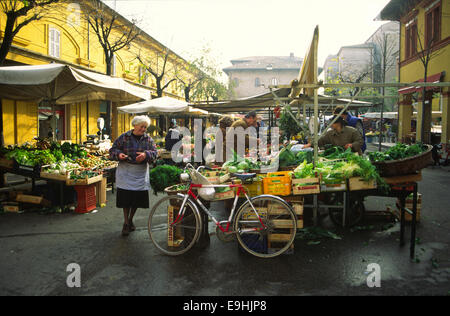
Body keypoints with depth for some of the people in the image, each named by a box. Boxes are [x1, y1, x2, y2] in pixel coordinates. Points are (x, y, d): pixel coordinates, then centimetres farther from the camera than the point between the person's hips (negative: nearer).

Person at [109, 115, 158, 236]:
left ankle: (130, 220, 30)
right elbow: (112, 151, 2)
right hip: (126, 172, -2)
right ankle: (126, 223, 12)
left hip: (141, 173, 3)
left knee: (137, 199, 9)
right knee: (126, 198, -3)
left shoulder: (148, 139, 5)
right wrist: (119, 154, -20)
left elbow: (154, 152, -2)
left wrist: (146, 154, -23)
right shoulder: (124, 137, -2)